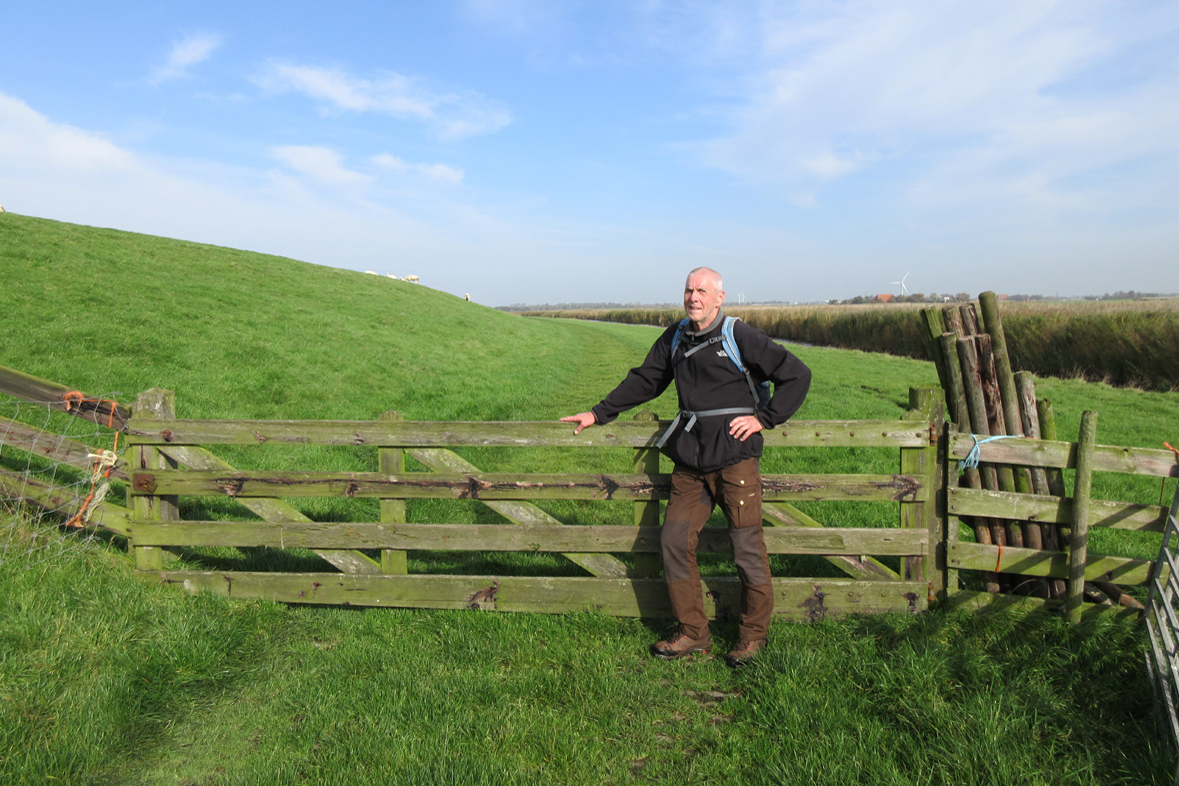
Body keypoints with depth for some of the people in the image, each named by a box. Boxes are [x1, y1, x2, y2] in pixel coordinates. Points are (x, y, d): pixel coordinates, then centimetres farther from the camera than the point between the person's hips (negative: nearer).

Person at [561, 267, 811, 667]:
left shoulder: (740, 336, -5)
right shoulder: (674, 338, 11)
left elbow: (797, 374, -1)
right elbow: (644, 381, 21)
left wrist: (763, 418, -5)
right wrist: (599, 413, 19)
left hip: (734, 456, -5)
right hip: (690, 460, 5)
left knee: (747, 547, 0)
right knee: (674, 540, 2)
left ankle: (753, 634, 21)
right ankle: (693, 633, 18)